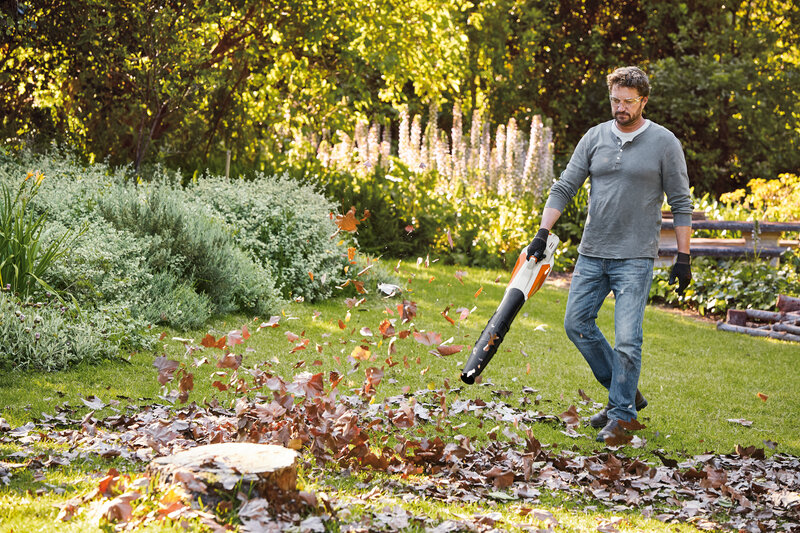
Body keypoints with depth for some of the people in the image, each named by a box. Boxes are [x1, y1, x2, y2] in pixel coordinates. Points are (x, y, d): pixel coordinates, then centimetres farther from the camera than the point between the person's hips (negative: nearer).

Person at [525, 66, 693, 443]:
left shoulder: (664, 143, -3)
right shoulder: (595, 137, 6)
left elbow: (681, 203, 0)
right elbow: (564, 188, 8)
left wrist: (683, 257, -4)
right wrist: (543, 232, -4)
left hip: (635, 258, -5)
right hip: (591, 254, 5)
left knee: (627, 338, -9)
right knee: (577, 323, 6)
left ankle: (621, 412, 5)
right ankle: (626, 392, 21)